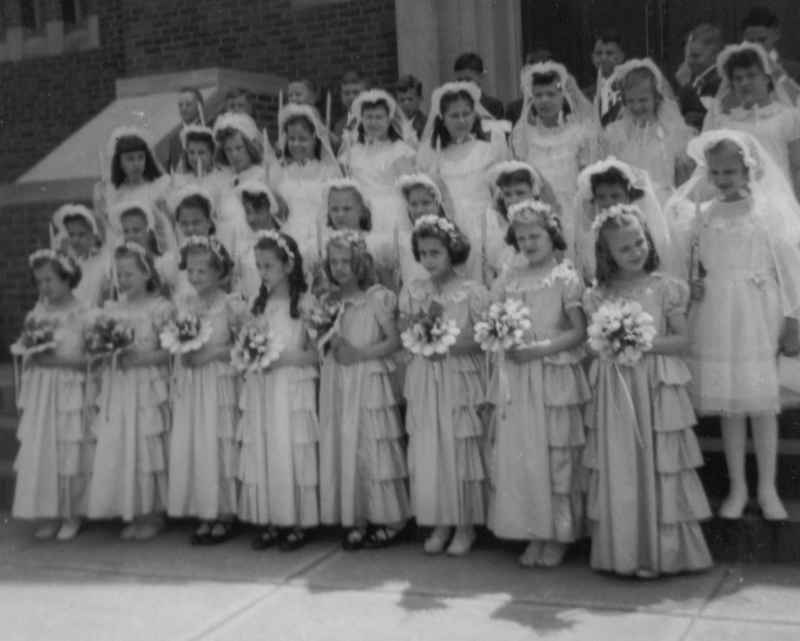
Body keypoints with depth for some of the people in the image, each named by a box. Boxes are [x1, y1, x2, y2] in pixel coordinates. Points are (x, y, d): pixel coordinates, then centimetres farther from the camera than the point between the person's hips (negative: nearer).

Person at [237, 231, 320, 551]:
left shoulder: (304, 303, -5)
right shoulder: (258, 305, 12)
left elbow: (315, 353, -8)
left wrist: (283, 358, -18)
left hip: (292, 391, -5)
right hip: (260, 390, 5)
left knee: (292, 453, -3)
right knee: (261, 455, 3)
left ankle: (299, 523, 7)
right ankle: (269, 522, 11)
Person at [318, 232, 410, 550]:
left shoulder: (377, 297, -6)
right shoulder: (328, 301, 11)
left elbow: (394, 340, -9)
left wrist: (361, 354, -16)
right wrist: (326, 344, 0)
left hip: (369, 383, -5)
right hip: (337, 384, 5)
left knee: (372, 450, -3)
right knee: (341, 450, 3)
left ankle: (385, 520, 7)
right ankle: (353, 520, 11)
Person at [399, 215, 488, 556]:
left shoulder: (472, 292, -4)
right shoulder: (412, 291, 7)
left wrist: (449, 347, -18)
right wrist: (418, 318, -14)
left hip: (460, 380, -3)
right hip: (423, 382, 3)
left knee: (461, 451, 1)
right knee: (427, 454, 3)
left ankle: (465, 525, 14)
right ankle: (439, 524, 15)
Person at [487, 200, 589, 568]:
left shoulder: (565, 278, -3)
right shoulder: (509, 279, 9)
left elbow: (579, 332, -9)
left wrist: (539, 348, -18)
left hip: (555, 377, -4)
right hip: (515, 378, 4)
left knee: (556, 456, 1)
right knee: (517, 456, 5)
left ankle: (557, 537, 13)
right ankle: (533, 534, 17)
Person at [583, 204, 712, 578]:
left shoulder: (663, 288, -2)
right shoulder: (598, 296, 5)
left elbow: (683, 340, -2)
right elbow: (591, 342, 11)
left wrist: (645, 344, -14)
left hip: (656, 389, -2)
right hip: (613, 390, 2)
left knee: (656, 467, 1)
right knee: (618, 471, 5)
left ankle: (661, 551, 11)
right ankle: (622, 551, 15)